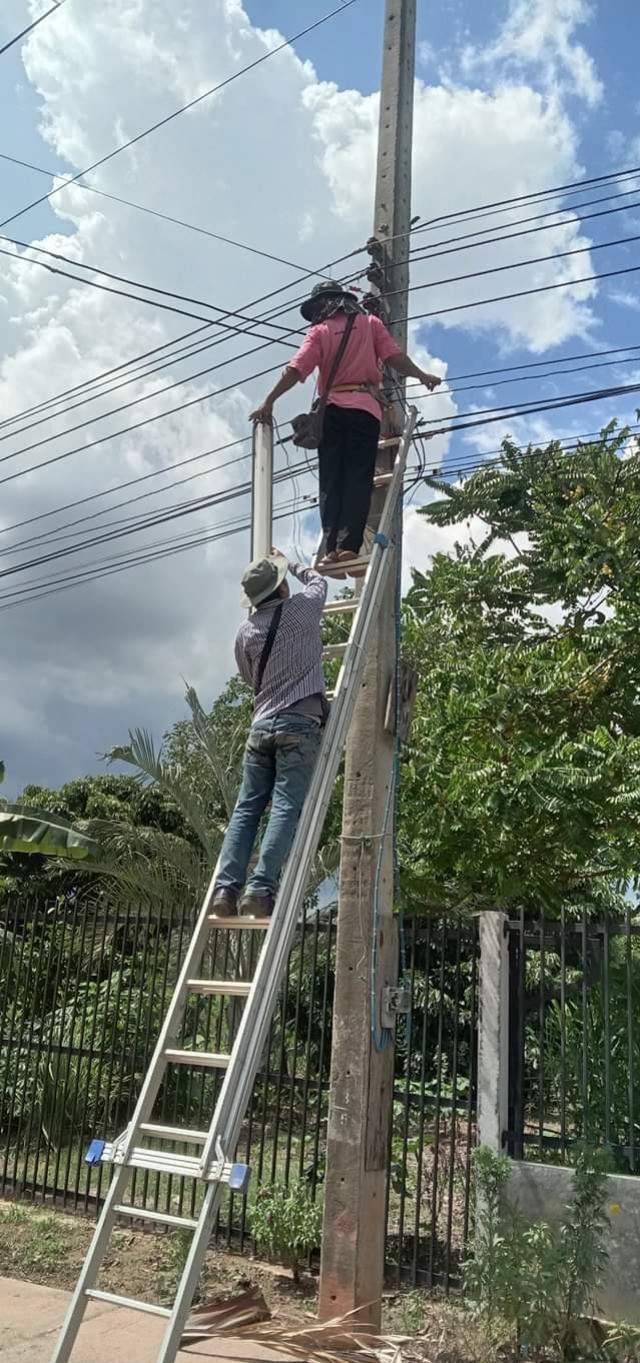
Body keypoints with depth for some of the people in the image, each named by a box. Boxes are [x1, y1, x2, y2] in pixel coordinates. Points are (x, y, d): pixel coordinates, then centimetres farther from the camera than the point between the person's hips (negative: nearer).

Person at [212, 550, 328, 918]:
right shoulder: (302, 609, 3)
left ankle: (226, 888, -5)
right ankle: (260, 889, -20)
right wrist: (289, 563, 41)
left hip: (262, 725, 4)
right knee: (286, 808, -10)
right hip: (300, 723, -4)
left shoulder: (246, 632, 12)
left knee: (246, 809, 4)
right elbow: (319, 580, 25)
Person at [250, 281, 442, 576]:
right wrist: (422, 376, 12)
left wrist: (268, 402, -3)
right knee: (358, 480, -5)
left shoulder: (320, 331, 9)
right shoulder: (370, 323, 14)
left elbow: (295, 370, -2)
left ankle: (331, 548, -11)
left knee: (331, 481, 1)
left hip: (332, 410, 0)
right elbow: (395, 357, 3)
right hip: (366, 409, 0)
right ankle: (348, 546, -18)